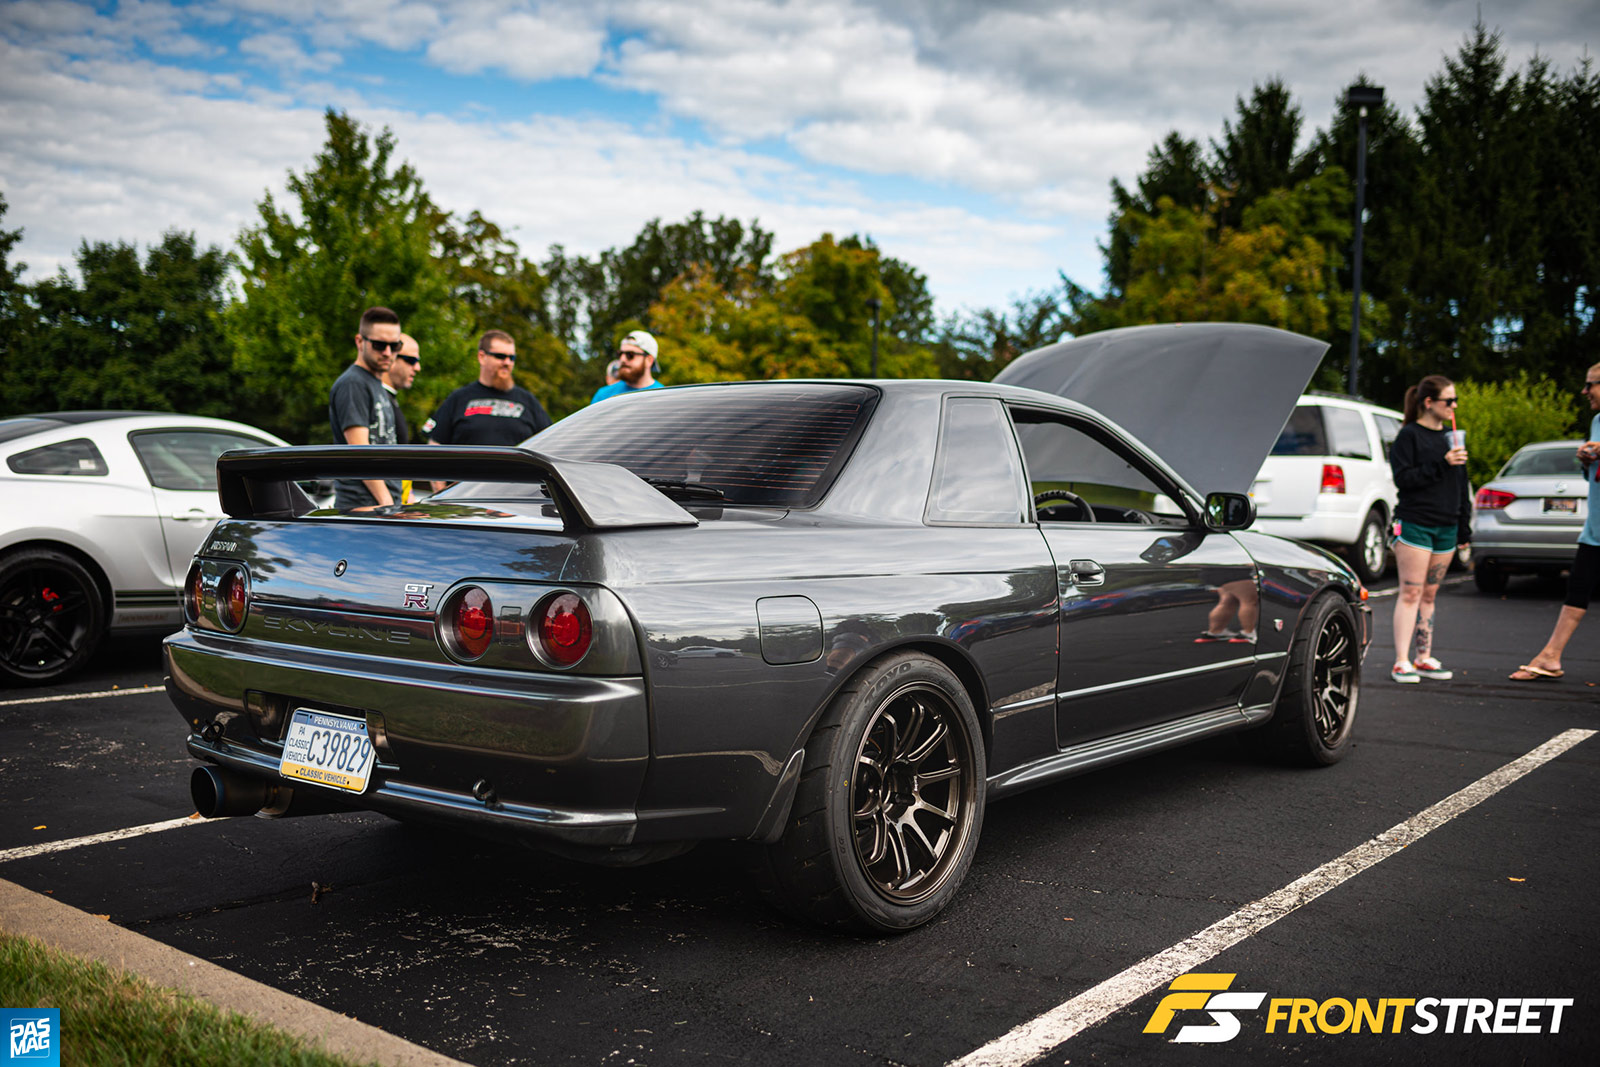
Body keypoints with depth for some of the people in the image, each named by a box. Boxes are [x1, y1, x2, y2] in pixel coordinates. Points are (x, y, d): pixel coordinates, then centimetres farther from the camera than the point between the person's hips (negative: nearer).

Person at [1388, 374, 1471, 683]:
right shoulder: (1409, 435, -4)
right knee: (1411, 593, -7)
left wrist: (1464, 527, 17)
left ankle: (1424, 659, 16)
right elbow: (1403, 479, -13)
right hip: (1415, 525, -6)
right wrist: (1441, 464, -20)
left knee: (1429, 594, 10)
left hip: (1446, 528, 6)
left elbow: (1461, 485, 20)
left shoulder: (1451, 437, 16)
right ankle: (1401, 663, -6)